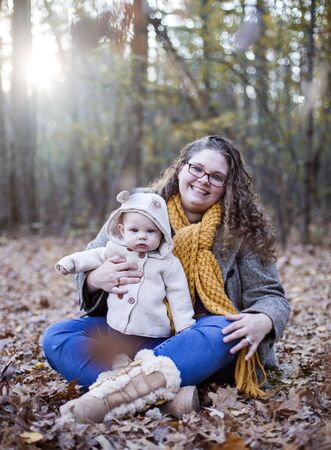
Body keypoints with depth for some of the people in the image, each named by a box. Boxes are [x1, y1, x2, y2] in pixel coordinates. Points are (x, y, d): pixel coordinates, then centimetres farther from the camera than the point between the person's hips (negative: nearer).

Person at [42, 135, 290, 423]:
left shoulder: (242, 231, 1)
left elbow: (270, 296, 0)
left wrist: (263, 321, -25)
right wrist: (96, 279, -19)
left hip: (198, 344, -1)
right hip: (135, 333, 2)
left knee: (226, 331, -35)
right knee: (56, 336, -19)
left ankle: (112, 391, -48)